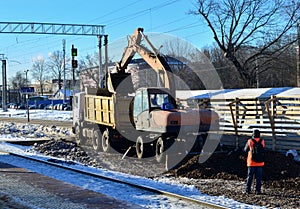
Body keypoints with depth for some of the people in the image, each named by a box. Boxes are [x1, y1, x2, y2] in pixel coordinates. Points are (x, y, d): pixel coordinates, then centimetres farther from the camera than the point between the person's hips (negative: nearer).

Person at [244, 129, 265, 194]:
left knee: (250, 176, 7)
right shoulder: (262, 141, -1)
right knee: (258, 177, 5)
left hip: (251, 162, -1)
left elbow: (245, 150, 6)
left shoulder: (250, 141, -6)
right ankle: (258, 190, 3)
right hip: (260, 162, 1)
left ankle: (248, 190, 7)